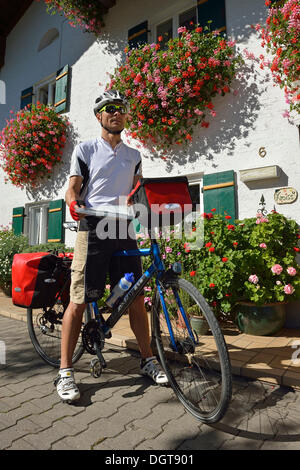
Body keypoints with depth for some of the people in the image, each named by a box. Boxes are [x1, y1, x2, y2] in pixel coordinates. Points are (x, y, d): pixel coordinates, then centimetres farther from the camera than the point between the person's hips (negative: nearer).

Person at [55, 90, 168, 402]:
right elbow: (72, 189, 2)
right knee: (79, 301, -4)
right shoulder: (85, 150, 9)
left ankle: (147, 360, 21)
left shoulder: (133, 155, 20)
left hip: (124, 231, 4)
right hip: (92, 229, -3)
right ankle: (65, 371, 11)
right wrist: (73, 203, -19)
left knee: (137, 298, 5)